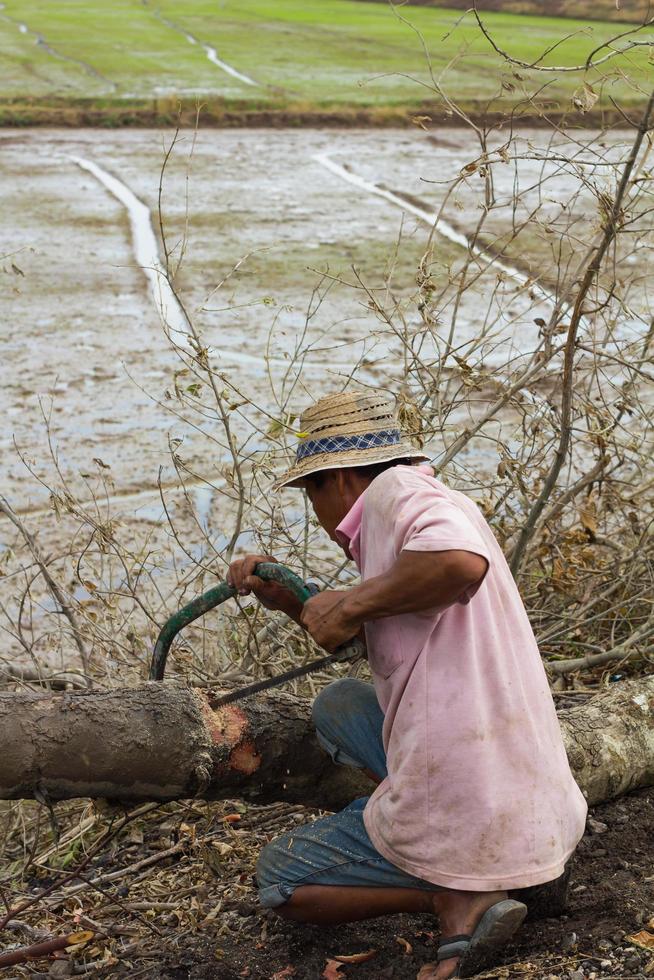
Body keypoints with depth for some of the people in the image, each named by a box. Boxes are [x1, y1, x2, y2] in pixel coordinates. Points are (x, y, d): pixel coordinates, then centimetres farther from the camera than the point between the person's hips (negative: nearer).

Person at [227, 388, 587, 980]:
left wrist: (350, 603, -19)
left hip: (462, 816, -8)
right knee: (338, 704, 24)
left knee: (277, 879, 15)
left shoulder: (394, 488, -10)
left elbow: (461, 561, -33)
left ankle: (459, 897, -4)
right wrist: (288, 601, 14)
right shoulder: (449, 507, 18)